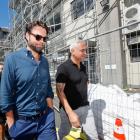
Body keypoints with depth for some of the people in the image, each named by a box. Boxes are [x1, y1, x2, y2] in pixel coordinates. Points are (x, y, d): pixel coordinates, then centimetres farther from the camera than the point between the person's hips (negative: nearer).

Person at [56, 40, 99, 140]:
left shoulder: (83, 67, 8)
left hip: (85, 108, 5)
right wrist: (70, 113, -25)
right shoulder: (63, 68, -14)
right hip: (69, 109, -5)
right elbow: (60, 91, -19)